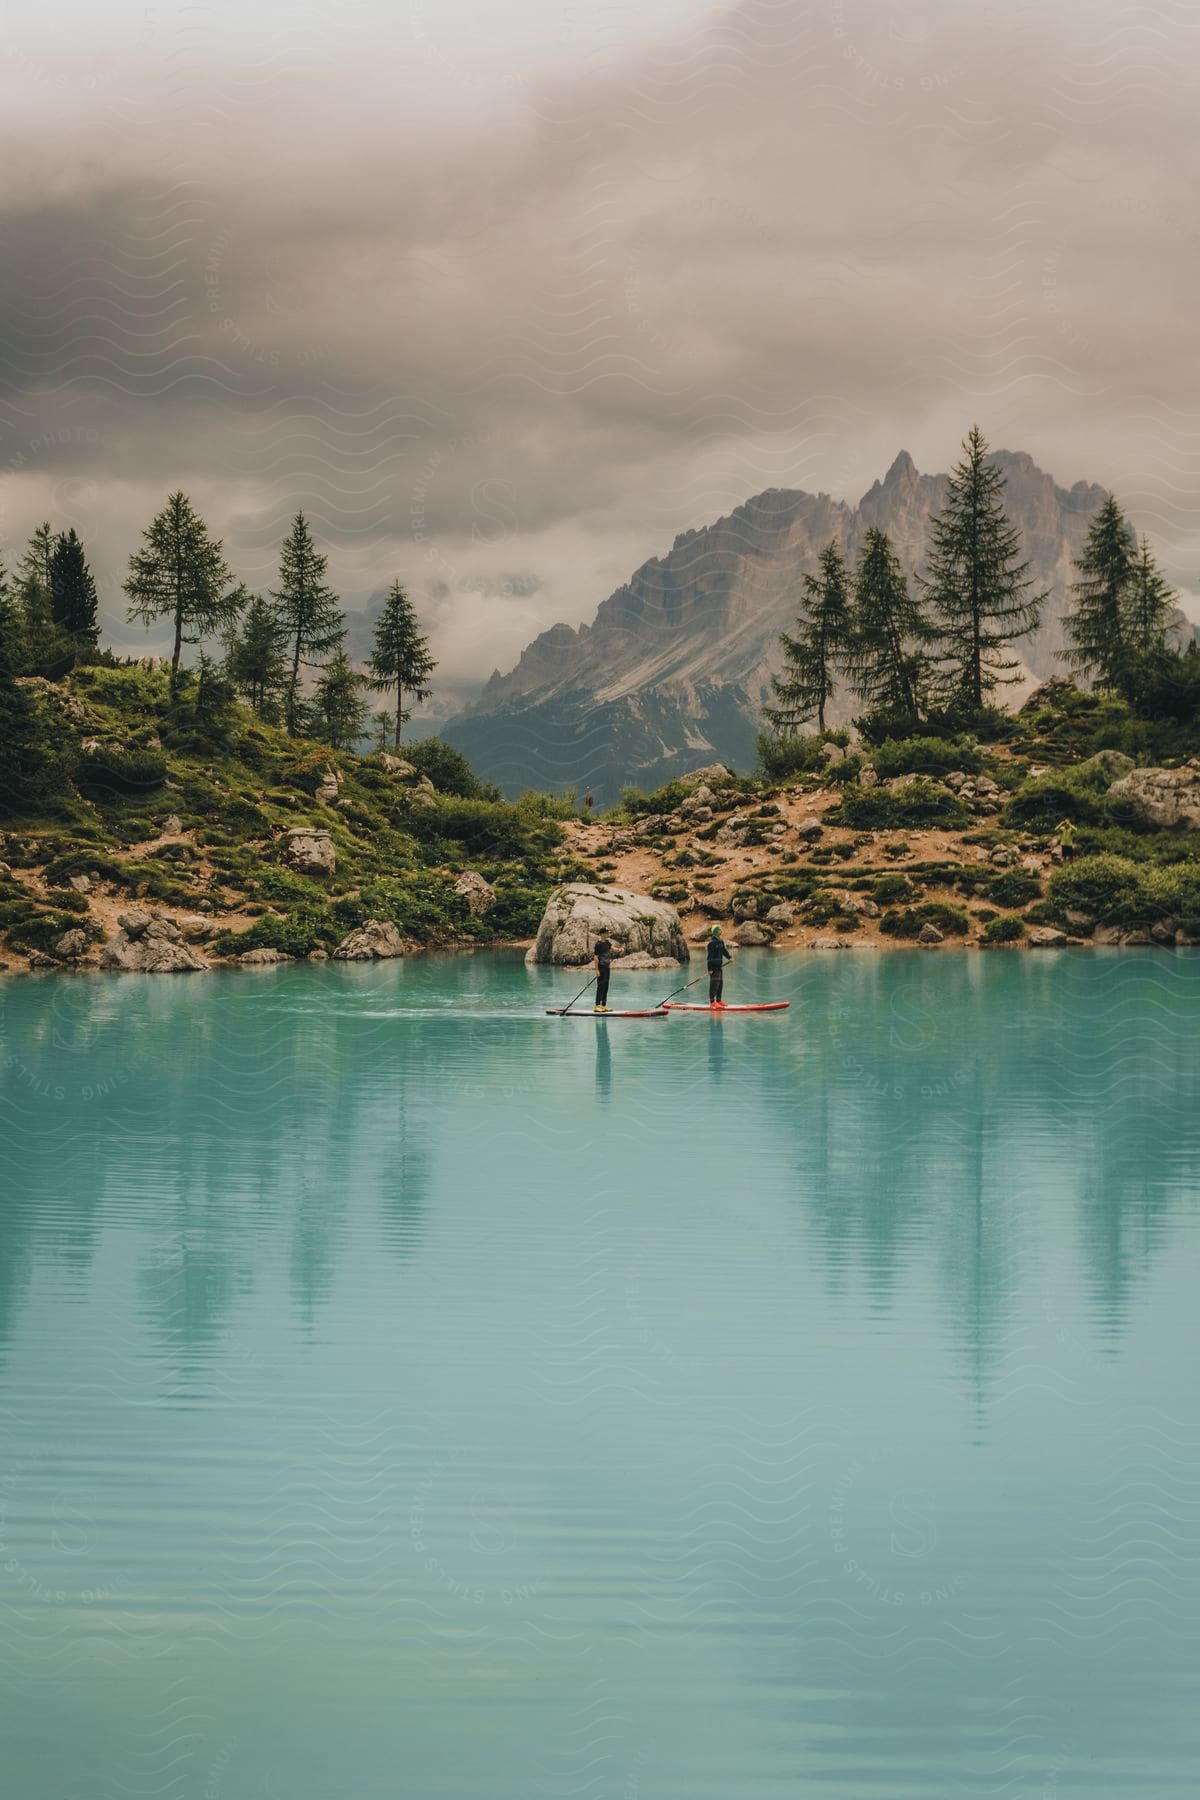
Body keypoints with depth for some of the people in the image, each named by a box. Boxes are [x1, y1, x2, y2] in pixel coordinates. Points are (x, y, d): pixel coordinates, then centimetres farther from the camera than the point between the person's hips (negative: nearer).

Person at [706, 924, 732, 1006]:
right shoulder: (712, 943, -15)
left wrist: (729, 957, 3)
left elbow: (724, 951, 20)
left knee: (720, 983, 14)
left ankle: (718, 1000, 24)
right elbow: (710, 956, -16)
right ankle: (712, 1002, -5)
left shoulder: (721, 941, 12)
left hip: (720, 965, 9)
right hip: (714, 966, -9)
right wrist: (710, 969, -18)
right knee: (714, 983, -8)